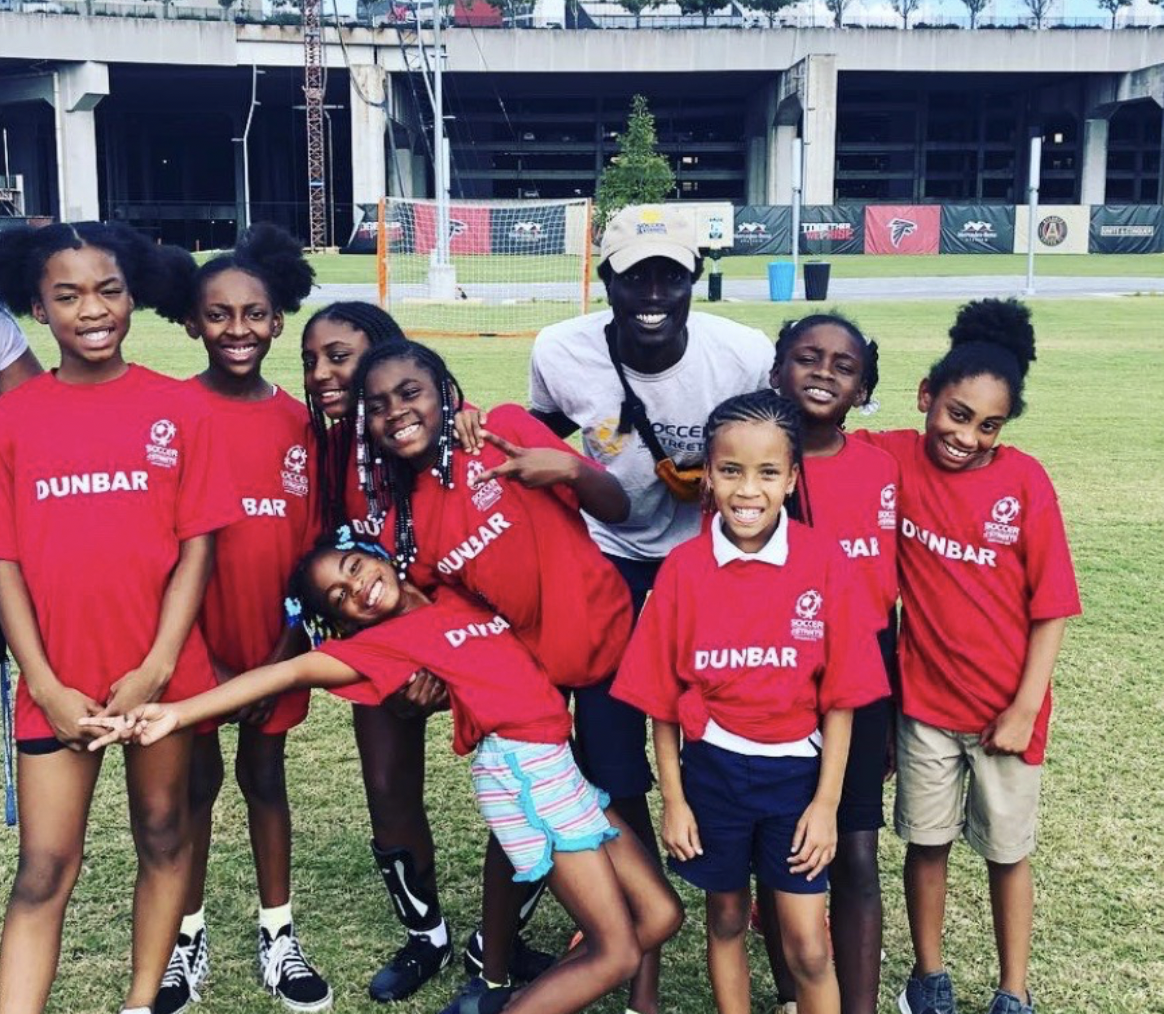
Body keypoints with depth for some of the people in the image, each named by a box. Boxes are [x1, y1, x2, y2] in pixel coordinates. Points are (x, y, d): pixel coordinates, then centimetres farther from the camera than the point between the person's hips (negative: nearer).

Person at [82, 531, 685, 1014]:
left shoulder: (459, 596, 14)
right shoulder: (385, 641, -2)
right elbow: (297, 671, -13)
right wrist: (178, 713, -21)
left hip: (561, 763, 7)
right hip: (522, 767, -7)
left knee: (659, 916, 9)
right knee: (616, 953, -9)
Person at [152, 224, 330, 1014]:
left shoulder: (299, 420, 0)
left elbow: (310, 541, 3)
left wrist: (290, 643, -3)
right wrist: (196, 651, -11)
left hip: (274, 638, 2)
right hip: (194, 637, -2)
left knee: (266, 776, 14)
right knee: (195, 780, 11)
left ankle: (277, 934, 27)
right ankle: (189, 935, 27)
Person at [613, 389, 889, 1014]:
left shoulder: (822, 560, -11)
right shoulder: (684, 568, -9)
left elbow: (839, 693, -7)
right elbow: (662, 697, -2)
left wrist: (826, 801, -8)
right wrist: (673, 799, 0)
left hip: (795, 770, -1)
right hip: (712, 770, 1)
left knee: (808, 947, 2)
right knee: (726, 919, 18)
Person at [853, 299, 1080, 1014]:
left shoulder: (1025, 480, -13)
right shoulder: (895, 459, -9)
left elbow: (1051, 607, -10)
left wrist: (1025, 708, -10)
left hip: (1005, 708, -1)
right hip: (925, 700, 1)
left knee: (1008, 851, 15)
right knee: (927, 842, 16)